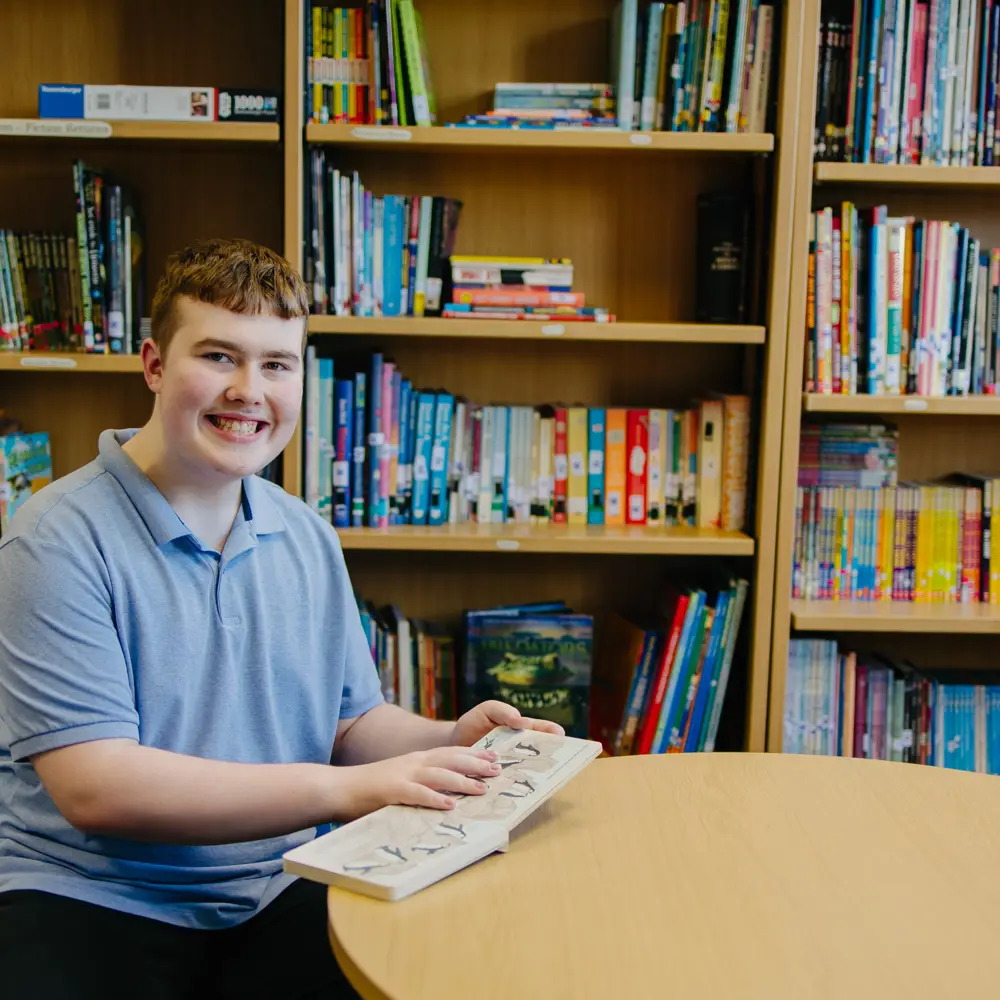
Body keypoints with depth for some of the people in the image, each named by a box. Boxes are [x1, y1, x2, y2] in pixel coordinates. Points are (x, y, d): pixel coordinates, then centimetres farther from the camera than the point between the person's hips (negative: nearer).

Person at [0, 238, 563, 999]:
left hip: (276, 896, 5)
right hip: (90, 902, -4)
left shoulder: (309, 540, 10)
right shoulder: (62, 538, -11)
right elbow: (93, 787, -19)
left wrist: (447, 742, -5)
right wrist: (346, 788, -23)